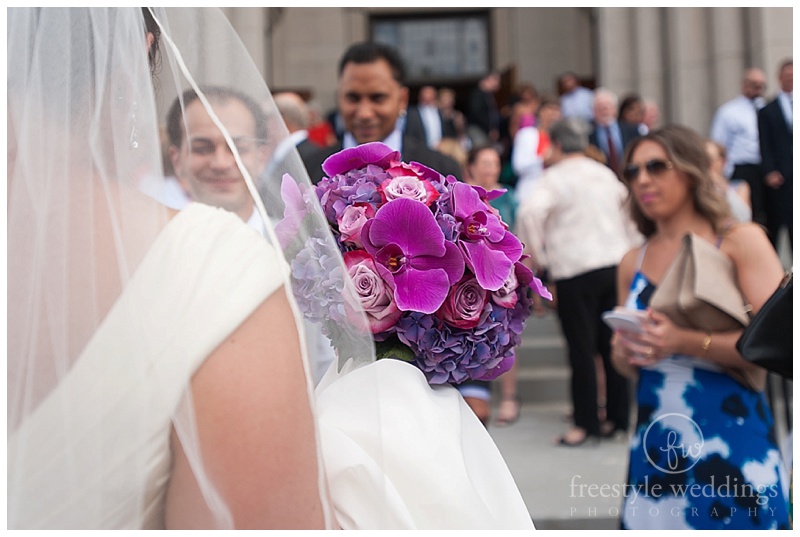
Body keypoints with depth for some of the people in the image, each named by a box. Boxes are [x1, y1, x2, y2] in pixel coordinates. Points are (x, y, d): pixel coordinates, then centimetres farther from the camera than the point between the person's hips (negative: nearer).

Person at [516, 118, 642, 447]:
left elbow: (530, 212, -20)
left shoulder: (555, 177, -4)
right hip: (616, 266, 6)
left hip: (576, 271, -6)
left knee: (581, 348, -2)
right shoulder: (606, 174, 17)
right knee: (612, 344, 11)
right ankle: (617, 417, 17)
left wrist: (535, 256, -10)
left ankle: (586, 423, 3)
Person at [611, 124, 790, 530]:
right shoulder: (631, 264, 8)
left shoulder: (740, 241, -5)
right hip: (655, 449, 4)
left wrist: (685, 341, -25)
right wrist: (625, 353, -7)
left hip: (732, 447, -4)